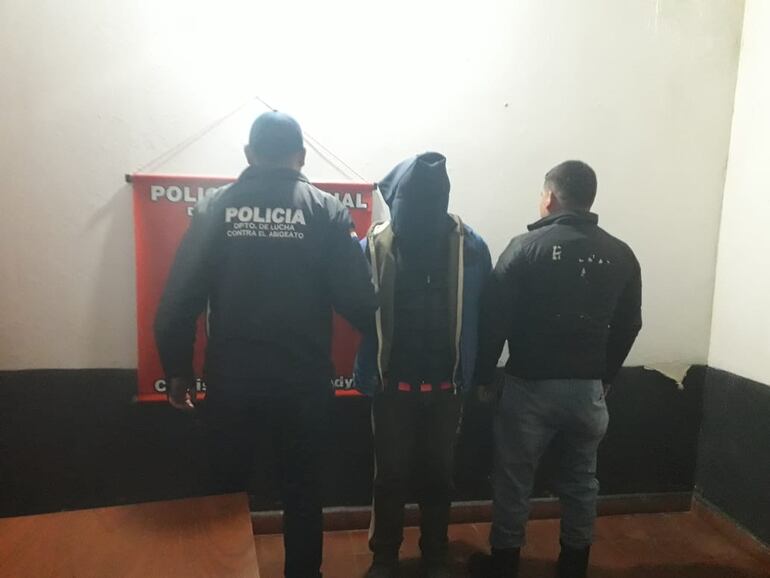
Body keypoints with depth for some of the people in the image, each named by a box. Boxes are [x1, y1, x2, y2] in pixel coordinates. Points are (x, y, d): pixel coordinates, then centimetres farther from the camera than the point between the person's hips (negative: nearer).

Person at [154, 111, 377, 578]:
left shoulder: (215, 208, -2)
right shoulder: (328, 211, -6)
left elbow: (180, 299, -6)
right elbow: (359, 300, -11)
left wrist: (178, 370, 6)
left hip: (231, 380, 1)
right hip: (303, 381, -1)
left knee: (228, 491, 20)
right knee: (302, 491, 18)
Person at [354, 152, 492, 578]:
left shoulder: (470, 247, -9)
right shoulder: (374, 245, -10)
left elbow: (483, 315, -4)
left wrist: (477, 373, -3)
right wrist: (367, 372, -12)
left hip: (446, 385, 1)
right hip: (392, 384, 0)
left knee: (437, 475, 16)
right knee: (391, 475, 13)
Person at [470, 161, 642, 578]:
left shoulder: (526, 248, -11)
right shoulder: (621, 255, 1)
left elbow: (494, 319, -11)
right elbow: (628, 327, 8)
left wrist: (483, 376, 1)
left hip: (530, 386, -3)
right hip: (588, 388, 4)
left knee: (514, 478, 11)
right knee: (581, 479, 19)